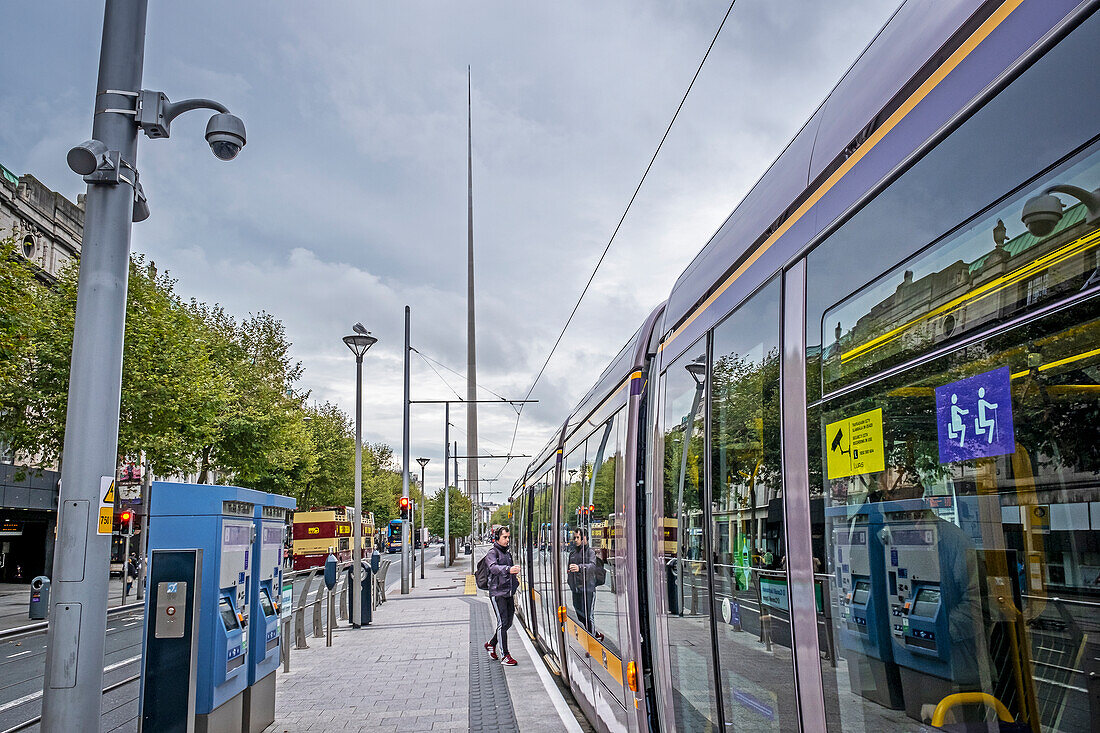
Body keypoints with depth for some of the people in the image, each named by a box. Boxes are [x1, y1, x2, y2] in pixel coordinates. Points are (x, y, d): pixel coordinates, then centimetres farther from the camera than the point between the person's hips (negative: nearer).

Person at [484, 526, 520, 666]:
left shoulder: (508, 552, 16)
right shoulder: (492, 552, -8)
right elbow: (493, 567, -29)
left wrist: (514, 588, 23)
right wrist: (508, 569, -45)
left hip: (509, 593, 8)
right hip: (497, 593, -8)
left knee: (508, 622, 11)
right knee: (503, 623, -8)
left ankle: (491, 644, 32)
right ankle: (504, 656, -3)